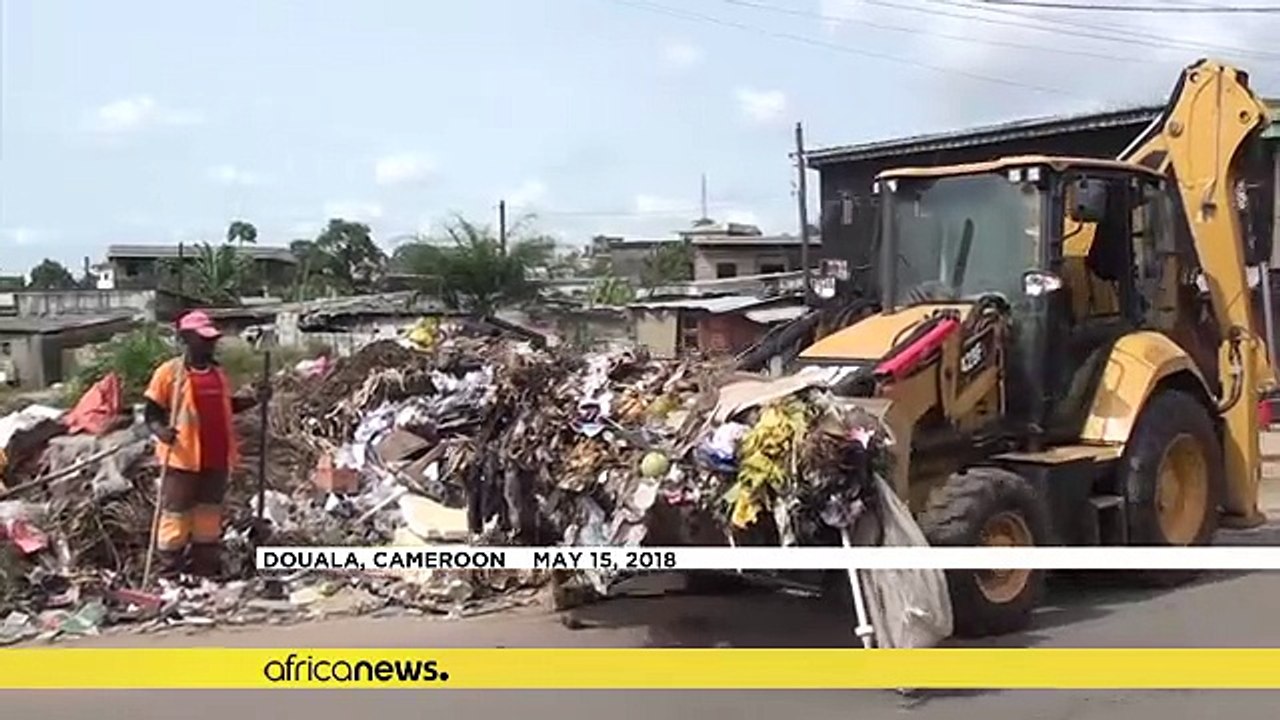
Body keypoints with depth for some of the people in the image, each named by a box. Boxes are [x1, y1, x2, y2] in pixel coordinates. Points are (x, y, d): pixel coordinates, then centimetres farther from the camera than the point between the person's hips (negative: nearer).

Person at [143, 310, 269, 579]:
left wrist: (254, 399, 9)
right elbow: (152, 414, -5)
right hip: (182, 460, -6)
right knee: (176, 517, 1)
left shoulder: (219, 373, 11)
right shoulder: (169, 372, -7)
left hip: (216, 460, 6)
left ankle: (205, 572, 26)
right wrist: (161, 431, -25)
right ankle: (170, 575, 11)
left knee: (209, 517, 15)